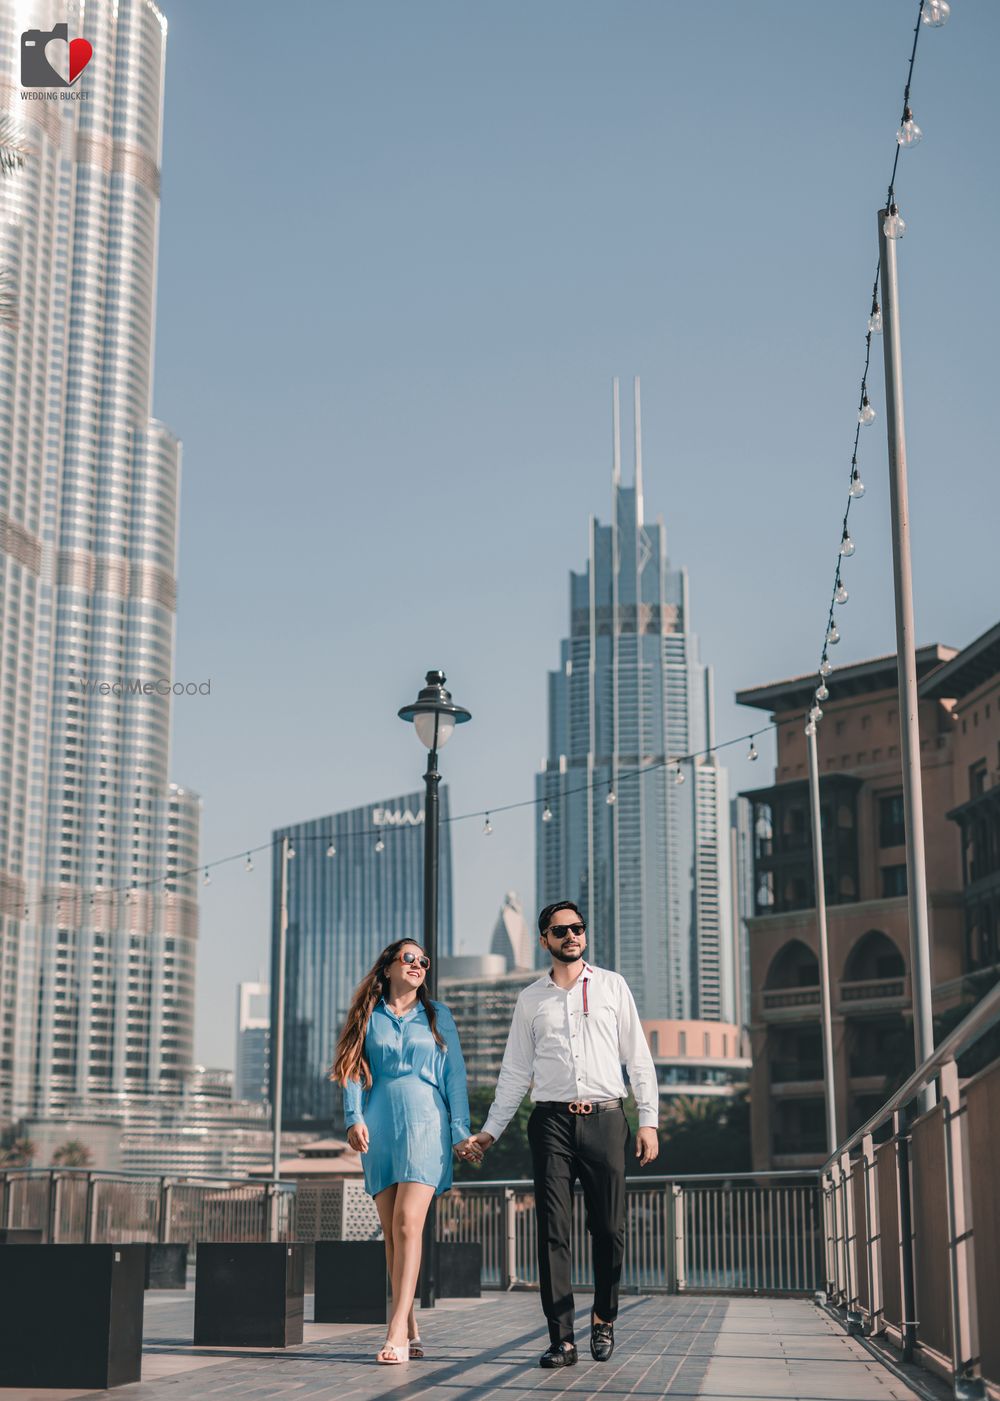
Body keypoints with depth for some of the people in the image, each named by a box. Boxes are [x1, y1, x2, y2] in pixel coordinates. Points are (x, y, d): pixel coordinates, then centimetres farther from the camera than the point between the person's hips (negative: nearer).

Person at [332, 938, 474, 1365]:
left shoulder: (438, 1016, 12)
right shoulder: (368, 1017, 13)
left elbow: (454, 1076, 10)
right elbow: (353, 1070, 8)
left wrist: (460, 1132, 3)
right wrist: (354, 1117, -7)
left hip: (426, 1124, -2)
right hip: (379, 1127, 2)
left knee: (407, 1223, -15)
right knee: (390, 1231, 2)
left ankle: (397, 1333, -21)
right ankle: (410, 1331, 8)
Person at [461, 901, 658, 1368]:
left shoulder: (611, 986, 10)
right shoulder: (531, 1000, 13)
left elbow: (638, 1058, 9)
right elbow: (515, 1073, 16)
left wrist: (648, 1120, 2)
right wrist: (489, 1131, 11)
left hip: (605, 1119, -1)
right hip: (552, 1121, 1)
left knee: (609, 1230, 0)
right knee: (553, 1232, -4)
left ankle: (603, 1320, 22)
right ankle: (561, 1339, -1)